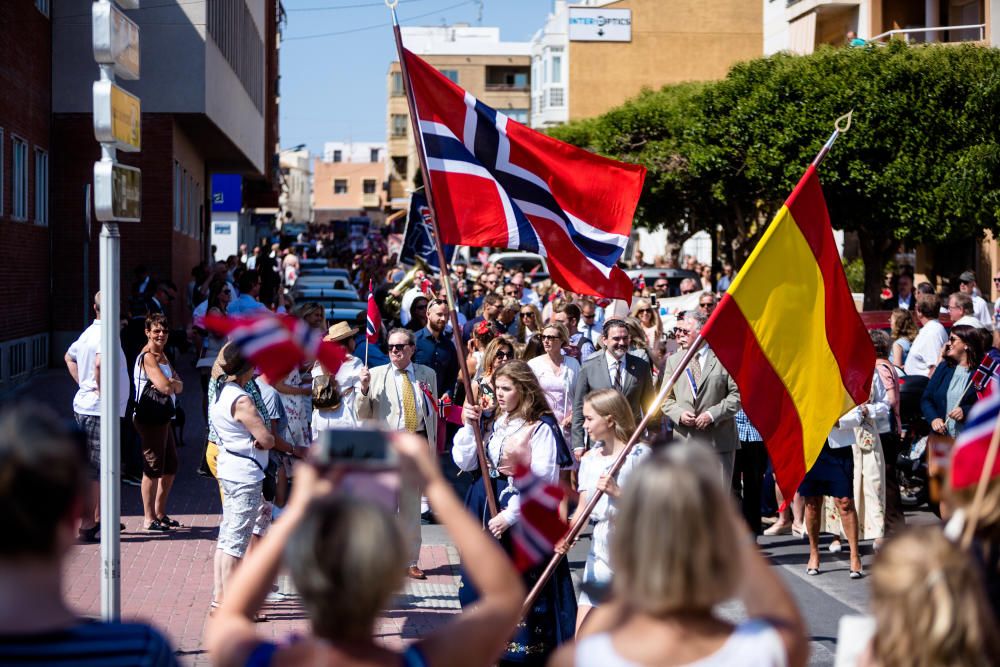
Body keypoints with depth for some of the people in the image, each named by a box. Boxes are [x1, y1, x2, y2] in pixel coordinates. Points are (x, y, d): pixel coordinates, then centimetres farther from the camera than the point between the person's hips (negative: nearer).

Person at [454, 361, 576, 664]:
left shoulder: (541, 427, -12)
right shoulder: (491, 421, 8)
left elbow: (545, 482, -18)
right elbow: (464, 463, 7)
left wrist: (510, 515, -20)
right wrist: (469, 426, -7)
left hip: (524, 516, -7)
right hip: (484, 509, 7)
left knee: (520, 587, -4)